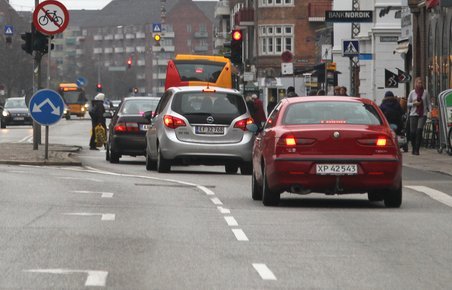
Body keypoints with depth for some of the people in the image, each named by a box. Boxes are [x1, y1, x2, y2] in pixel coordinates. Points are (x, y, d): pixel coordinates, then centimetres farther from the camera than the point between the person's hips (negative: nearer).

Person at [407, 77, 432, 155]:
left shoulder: (425, 92, 5)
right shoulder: (412, 92, 6)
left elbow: (428, 103, 8)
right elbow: (408, 103, 11)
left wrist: (430, 110, -7)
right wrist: (414, 103, -8)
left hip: (423, 114, -1)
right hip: (414, 114, 1)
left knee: (419, 130, -18)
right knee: (412, 132, -1)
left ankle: (417, 149, -16)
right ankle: (414, 148, 20)